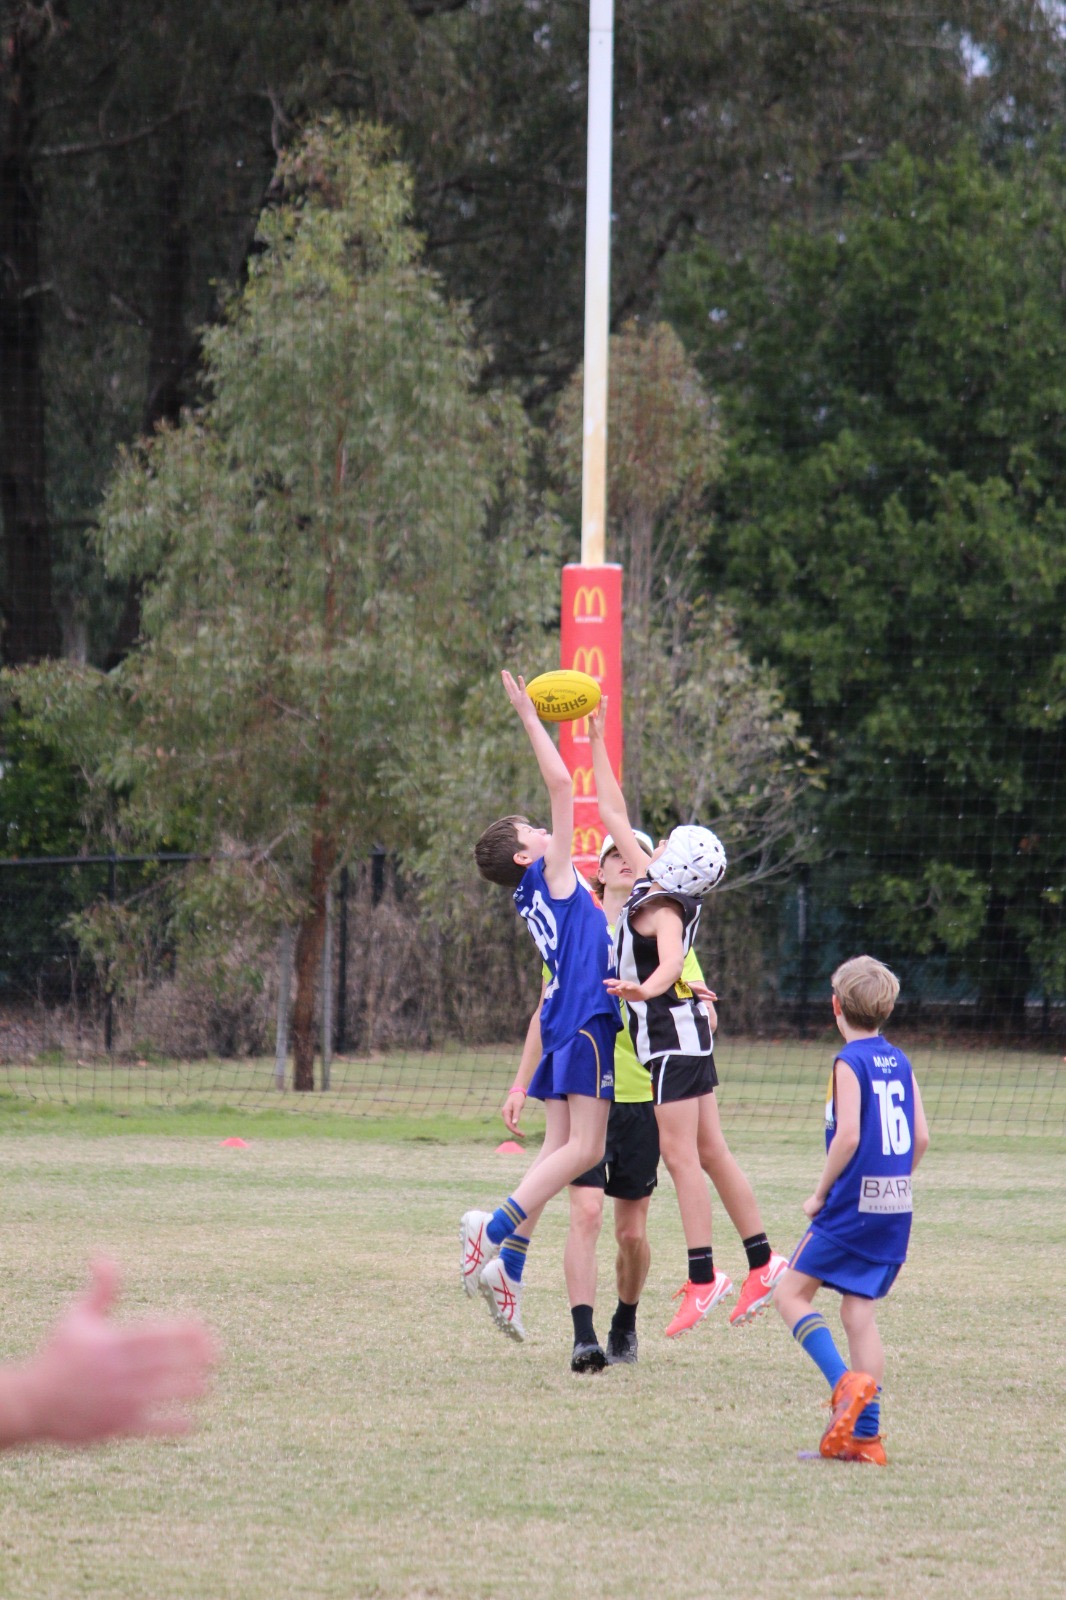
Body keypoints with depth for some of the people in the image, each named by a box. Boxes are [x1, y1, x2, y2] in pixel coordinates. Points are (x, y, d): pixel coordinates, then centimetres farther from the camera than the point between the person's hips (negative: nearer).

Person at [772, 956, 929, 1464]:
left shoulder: (849, 1062, -10)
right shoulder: (899, 1062, 10)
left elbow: (848, 1136, -19)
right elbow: (920, 1136, 9)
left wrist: (821, 1193, -8)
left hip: (852, 1203, -7)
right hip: (895, 1210, 7)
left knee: (791, 1293, 3)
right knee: (860, 1310, 9)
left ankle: (846, 1382, -16)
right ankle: (864, 1434, 3)